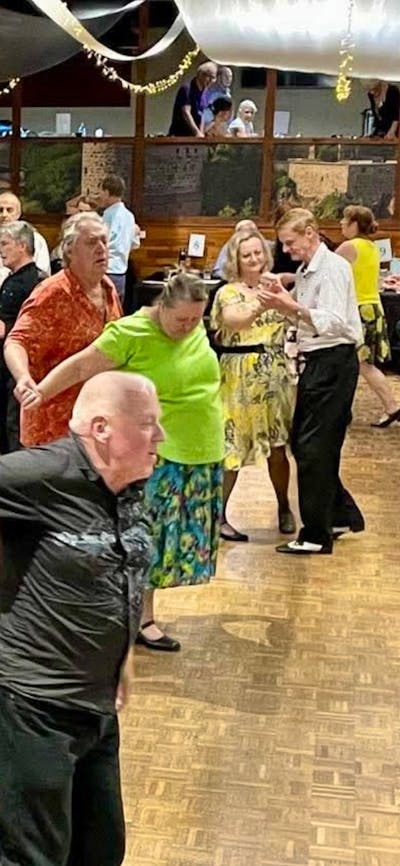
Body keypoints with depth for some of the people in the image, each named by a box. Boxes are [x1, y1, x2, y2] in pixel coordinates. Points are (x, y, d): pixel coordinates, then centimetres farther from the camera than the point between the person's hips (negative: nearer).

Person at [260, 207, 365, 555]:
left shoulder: (333, 268, -13)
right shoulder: (306, 271, 17)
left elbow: (332, 322, -23)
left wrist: (291, 306, -30)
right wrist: (283, 300, 2)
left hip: (334, 362, -10)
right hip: (315, 361, 10)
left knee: (314, 448, -7)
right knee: (303, 443, 13)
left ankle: (316, 535, 3)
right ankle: (343, 515, 27)